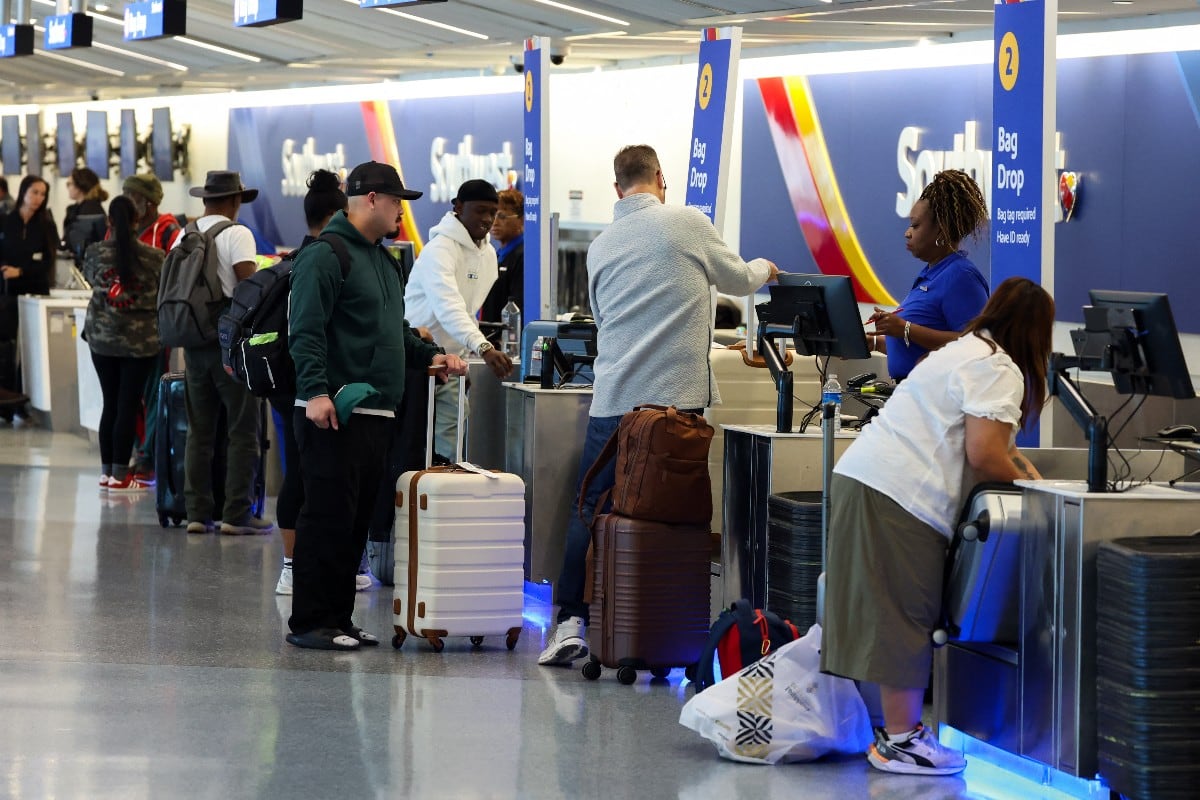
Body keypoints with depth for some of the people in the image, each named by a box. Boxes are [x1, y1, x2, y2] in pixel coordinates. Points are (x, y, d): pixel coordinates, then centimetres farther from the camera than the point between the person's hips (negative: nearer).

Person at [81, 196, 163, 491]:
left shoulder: (95, 253, -5)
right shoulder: (153, 257, -10)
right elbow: (164, 293, 1)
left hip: (102, 337, 2)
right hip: (141, 341, -2)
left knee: (110, 404, 11)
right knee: (128, 405, 1)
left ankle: (106, 471, 15)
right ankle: (120, 475, 2)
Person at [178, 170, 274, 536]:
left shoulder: (184, 237, 9)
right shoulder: (237, 234, -9)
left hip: (194, 342, 6)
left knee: (199, 431, 10)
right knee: (243, 431, 0)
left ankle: (197, 512, 9)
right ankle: (236, 513, -2)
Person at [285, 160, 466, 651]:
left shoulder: (382, 259, 22)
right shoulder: (326, 255, -9)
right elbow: (305, 330, -17)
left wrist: (430, 356, 16)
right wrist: (314, 391, -27)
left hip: (376, 414, 9)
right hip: (334, 413, -9)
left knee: (356, 522, 10)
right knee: (328, 518, -7)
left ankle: (338, 619, 15)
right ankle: (309, 623, -3)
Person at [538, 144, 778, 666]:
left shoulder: (600, 247, 11)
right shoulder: (687, 224, 0)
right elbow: (738, 280, 14)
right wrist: (763, 269, 38)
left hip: (612, 399, 3)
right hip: (676, 397, -3)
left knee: (591, 510, 8)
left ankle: (572, 622, 1)